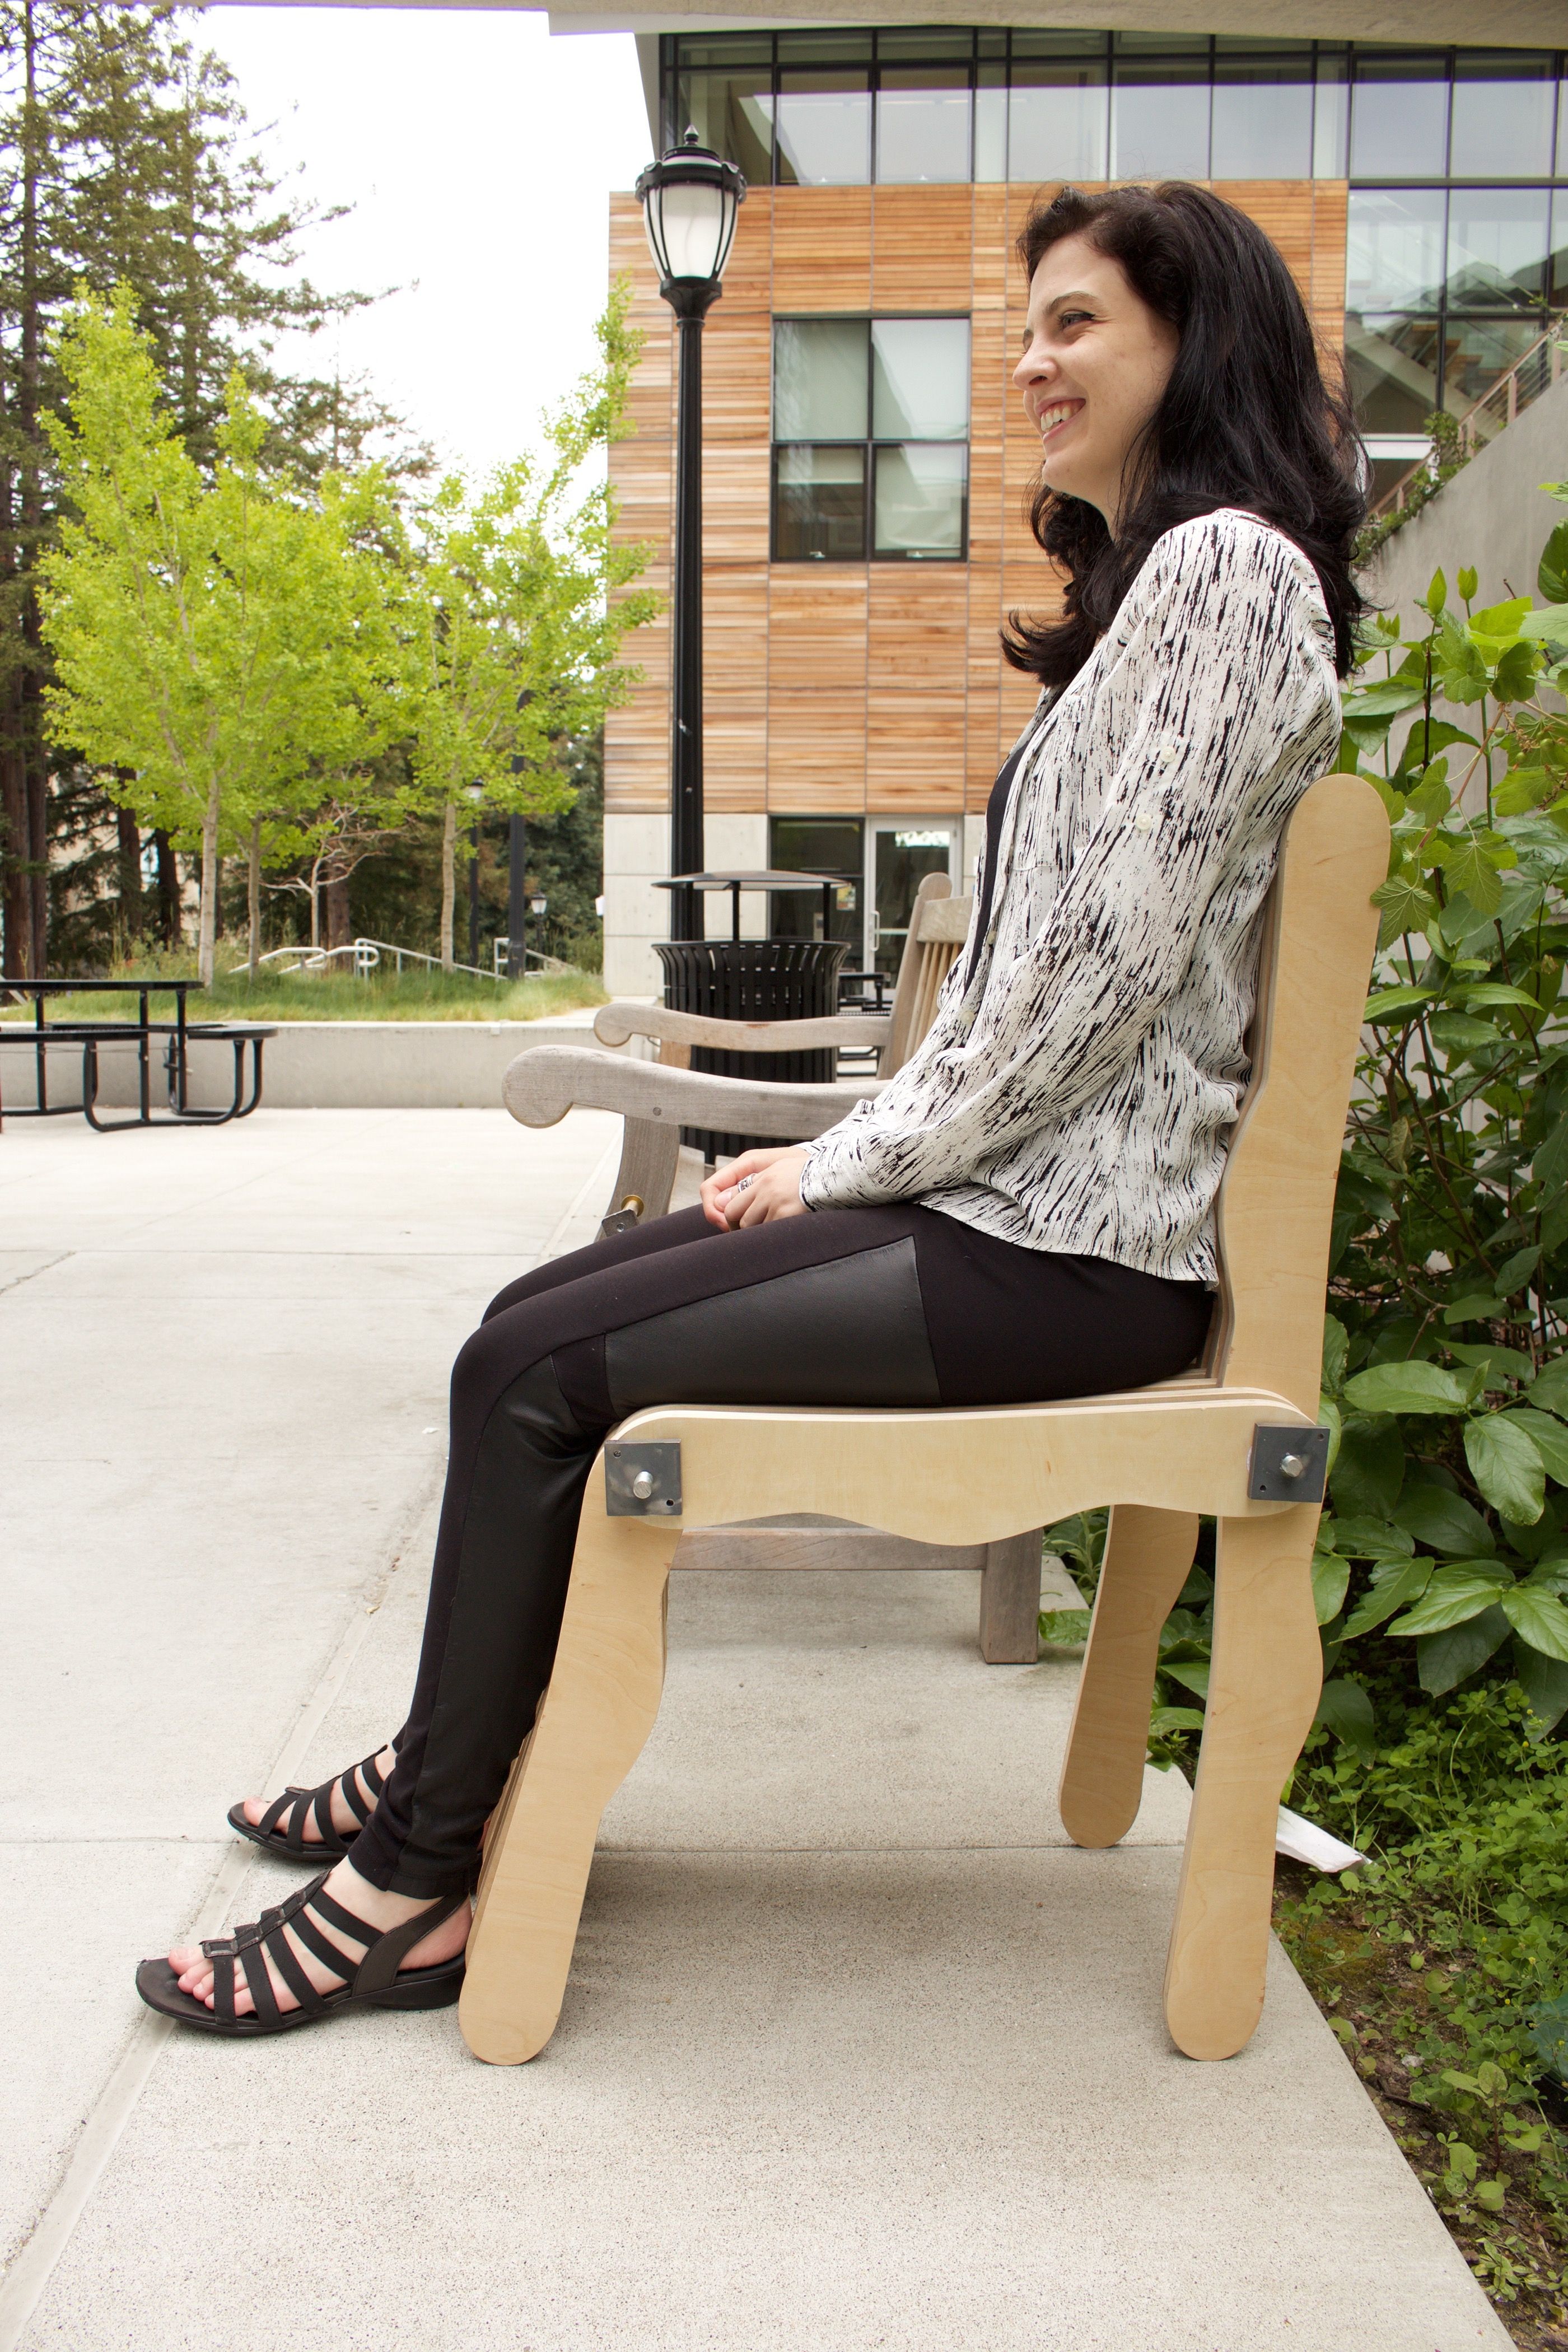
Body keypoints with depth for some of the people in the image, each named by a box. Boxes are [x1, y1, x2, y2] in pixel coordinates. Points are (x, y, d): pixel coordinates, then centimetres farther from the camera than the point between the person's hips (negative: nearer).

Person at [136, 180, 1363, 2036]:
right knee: (536, 1315, 7)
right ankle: (443, 1761, 19)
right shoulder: (1153, 581, 22)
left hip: (1069, 1246, -9)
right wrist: (853, 1149, 8)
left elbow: (1110, 958, -19)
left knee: (535, 1376, -13)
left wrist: (850, 1163, -11)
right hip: (1000, 1187, 10)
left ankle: (412, 1889, 0)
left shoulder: (1226, 563, -11)